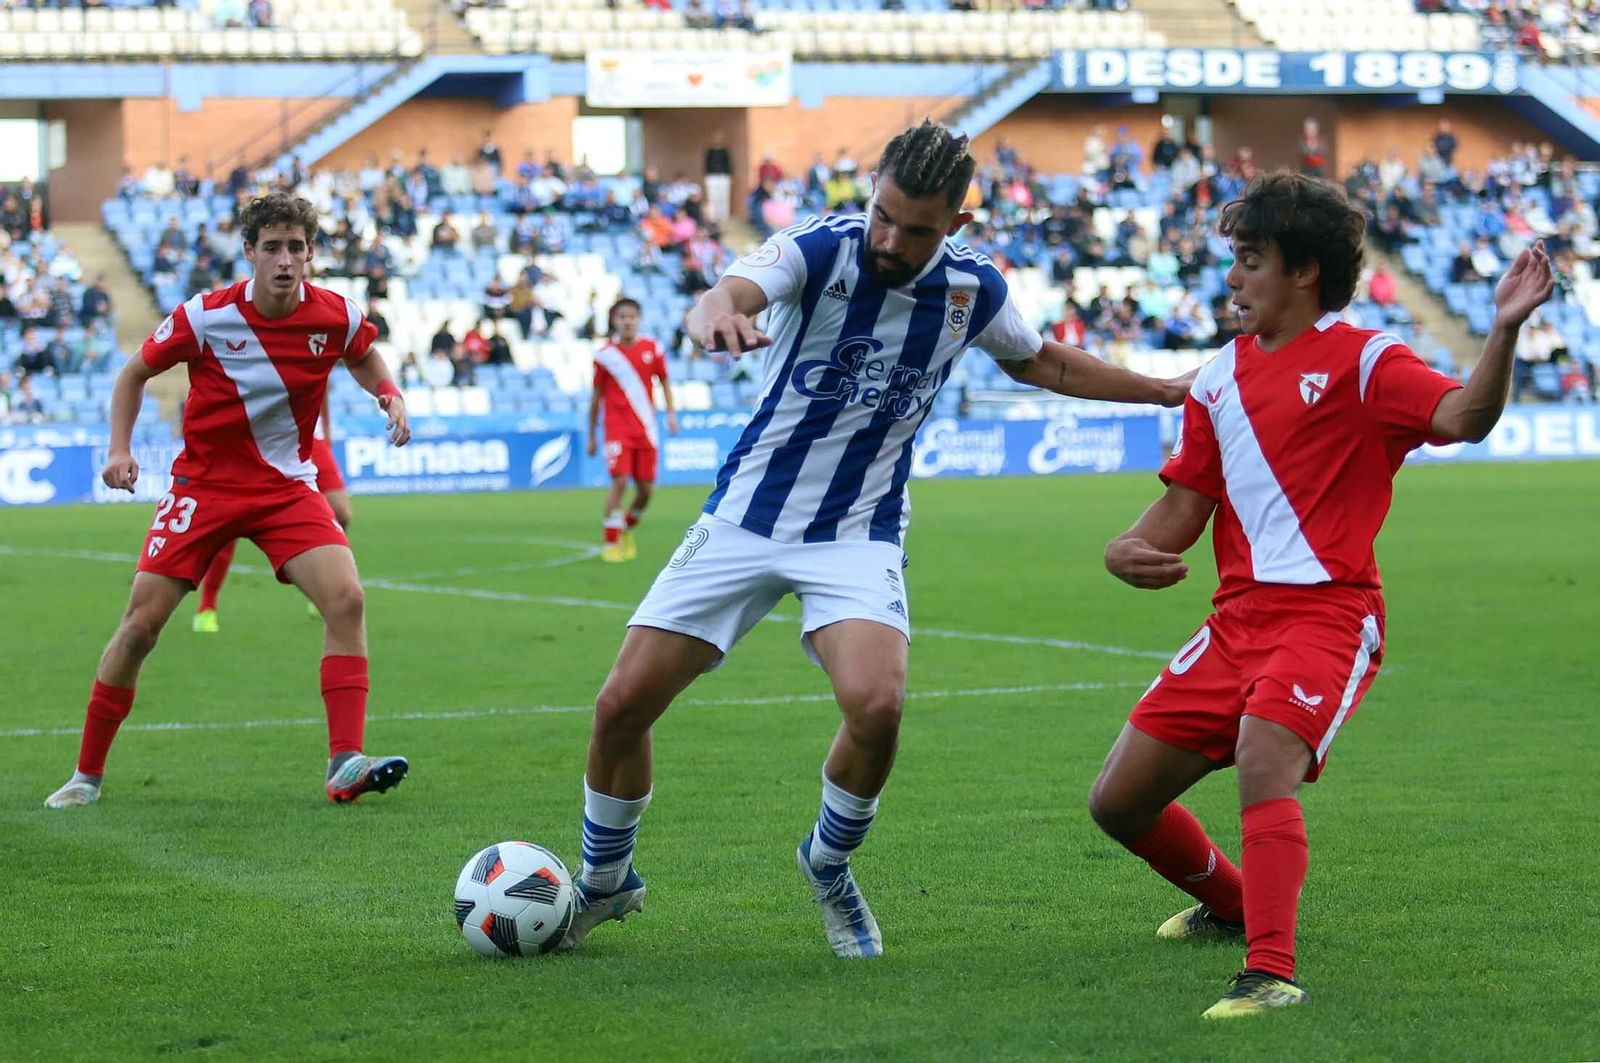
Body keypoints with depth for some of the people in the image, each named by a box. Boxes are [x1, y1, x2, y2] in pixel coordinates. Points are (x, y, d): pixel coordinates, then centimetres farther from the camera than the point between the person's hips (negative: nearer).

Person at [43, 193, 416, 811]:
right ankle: (87, 775, 9)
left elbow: (367, 364, 15)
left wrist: (392, 399, -7)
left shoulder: (335, 317, -10)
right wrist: (119, 449, -9)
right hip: (204, 485, -1)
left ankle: (345, 765, -19)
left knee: (346, 600, -20)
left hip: (286, 487, 1)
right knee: (140, 624, -6)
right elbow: (135, 373, 3)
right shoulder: (205, 318, -15)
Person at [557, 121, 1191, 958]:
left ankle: (829, 865, 4)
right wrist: (714, 315, -63)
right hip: (744, 519, -1)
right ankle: (604, 883, 23)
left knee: (876, 704, -26)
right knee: (623, 703, -5)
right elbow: (733, 292, -39)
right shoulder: (821, 250, -17)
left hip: (859, 536, 1)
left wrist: (1165, 390, 20)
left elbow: (1040, 362, 18)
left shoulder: (972, 288, -5)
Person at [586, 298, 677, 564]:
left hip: (646, 429, 3)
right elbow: (596, 396, 6)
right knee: (620, 481, -16)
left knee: (646, 488, 3)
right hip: (617, 429, -3)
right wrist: (592, 435, 8)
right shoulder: (605, 355, -1)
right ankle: (611, 542, -8)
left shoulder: (652, 349, 3)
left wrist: (671, 413, -1)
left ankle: (628, 530, 30)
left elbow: (664, 382, 14)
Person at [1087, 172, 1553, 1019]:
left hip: (1327, 613, -7)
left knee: (1263, 760, -33)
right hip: (1238, 618, 7)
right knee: (1119, 801, 7)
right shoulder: (1220, 380, 14)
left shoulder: (1362, 363, -5)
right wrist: (1127, 551, -6)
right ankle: (1230, 902, 35)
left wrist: (1505, 329, -40)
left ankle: (1271, 972, -34)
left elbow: (1462, 417, -23)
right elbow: (1182, 511, 16)